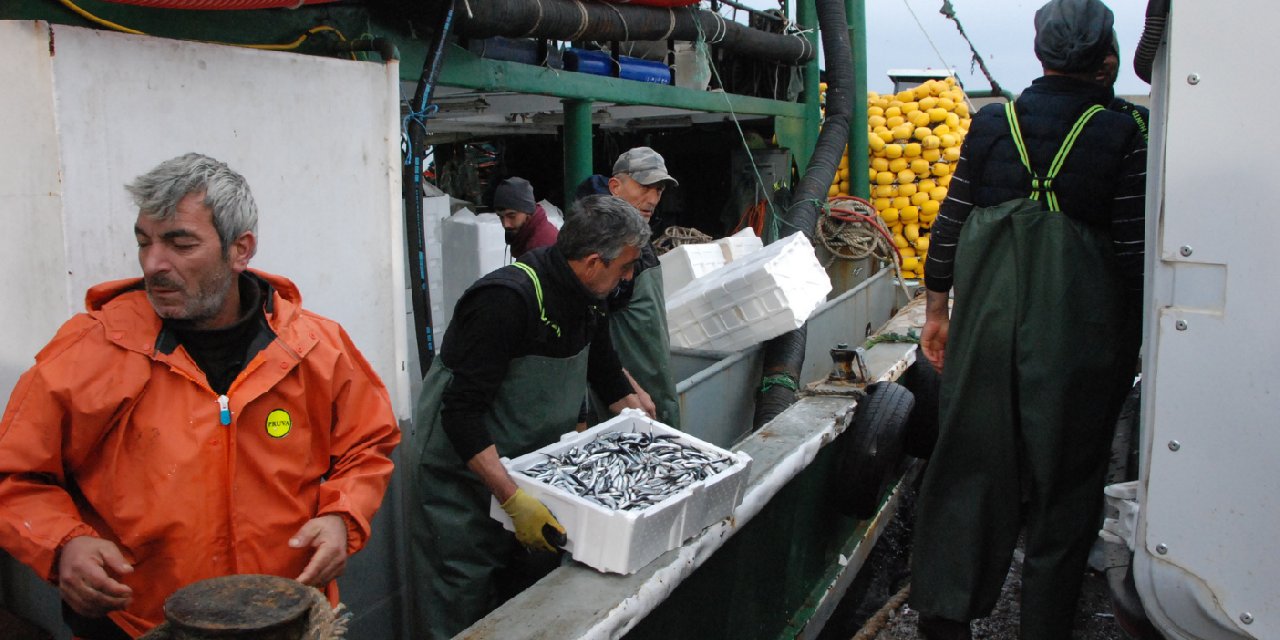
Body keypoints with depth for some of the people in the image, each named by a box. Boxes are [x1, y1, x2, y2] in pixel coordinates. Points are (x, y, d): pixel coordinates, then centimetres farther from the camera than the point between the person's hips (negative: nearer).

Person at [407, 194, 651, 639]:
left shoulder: (586, 299, 0)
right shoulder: (509, 298, -28)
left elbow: (607, 375, 17)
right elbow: (462, 414, -30)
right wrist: (514, 500, -34)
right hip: (463, 474, -8)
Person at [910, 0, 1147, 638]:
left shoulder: (991, 124, 2)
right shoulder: (1123, 136, -6)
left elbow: (950, 223, 5)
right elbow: (1133, 251, -7)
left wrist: (936, 309, 14)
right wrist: (1132, 334, 4)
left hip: (988, 320, 2)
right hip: (1079, 333, -2)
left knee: (972, 456, 10)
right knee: (1065, 474, 10)